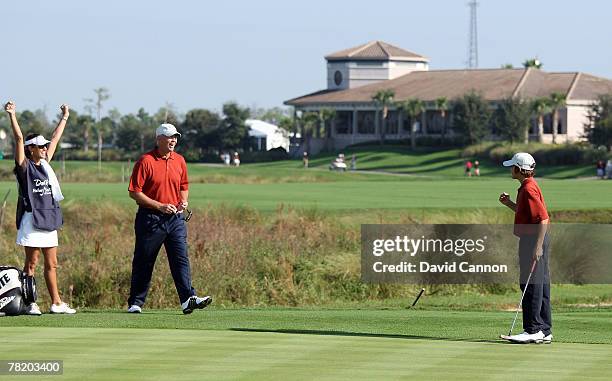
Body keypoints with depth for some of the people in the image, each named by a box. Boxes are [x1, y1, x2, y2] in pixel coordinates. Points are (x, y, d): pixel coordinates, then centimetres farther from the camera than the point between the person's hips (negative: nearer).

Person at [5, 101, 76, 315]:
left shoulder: (45, 164, 14)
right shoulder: (25, 166, -4)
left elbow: (55, 139, 24)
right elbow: (19, 139, -14)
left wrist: (65, 117, 32)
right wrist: (12, 116, -22)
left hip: (48, 219, 7)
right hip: (32, 219, -7)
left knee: (51, 264, 8)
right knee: (31, 263, -5)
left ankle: (56, 303, 11)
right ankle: (28, 303, -3)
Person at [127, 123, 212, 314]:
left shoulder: (179, 161, 9)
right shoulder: (145, 161, -9)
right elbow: (134, 192, -11)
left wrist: (183, 202, 2)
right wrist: (159, 206, -17)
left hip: (175, 218, 4)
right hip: (150, 218, -4)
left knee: (181, 259, -7)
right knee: (143, 262, 3)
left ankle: (188, 299, -15)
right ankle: (135, 303, 12)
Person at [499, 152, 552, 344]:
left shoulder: (529, 189, -17)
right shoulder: (526, 187, 16)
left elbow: (543, 219, -22)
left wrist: (538, 247, -24)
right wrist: (509, 204, 17)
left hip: (533, 241, -11)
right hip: (533, 240, 11)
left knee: (531, 286, -9)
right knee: (540, 286, 11)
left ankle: (533, 330, -8)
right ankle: (544, 331, 14)